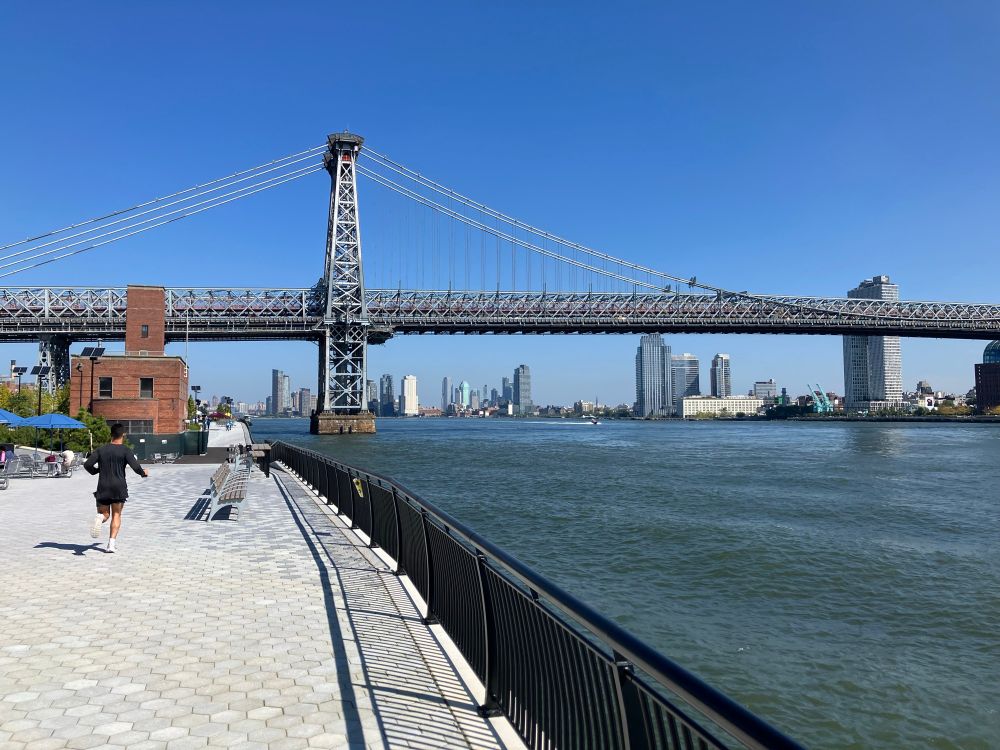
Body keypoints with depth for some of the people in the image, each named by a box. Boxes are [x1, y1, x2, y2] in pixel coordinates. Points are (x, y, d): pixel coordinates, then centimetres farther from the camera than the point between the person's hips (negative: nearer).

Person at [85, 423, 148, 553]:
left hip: (103, 487, 2)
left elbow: (87, 465, 1)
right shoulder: (125, 451, -5)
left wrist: (96, 470, 20)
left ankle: (100, 518, -24)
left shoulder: (101, 450, 6)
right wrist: (143, 473, 7)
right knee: (116, 515, 8)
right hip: (119, 487, -2)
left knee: (104, 513, 14)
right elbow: (136, 467, -13)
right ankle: (112, 543, -2)